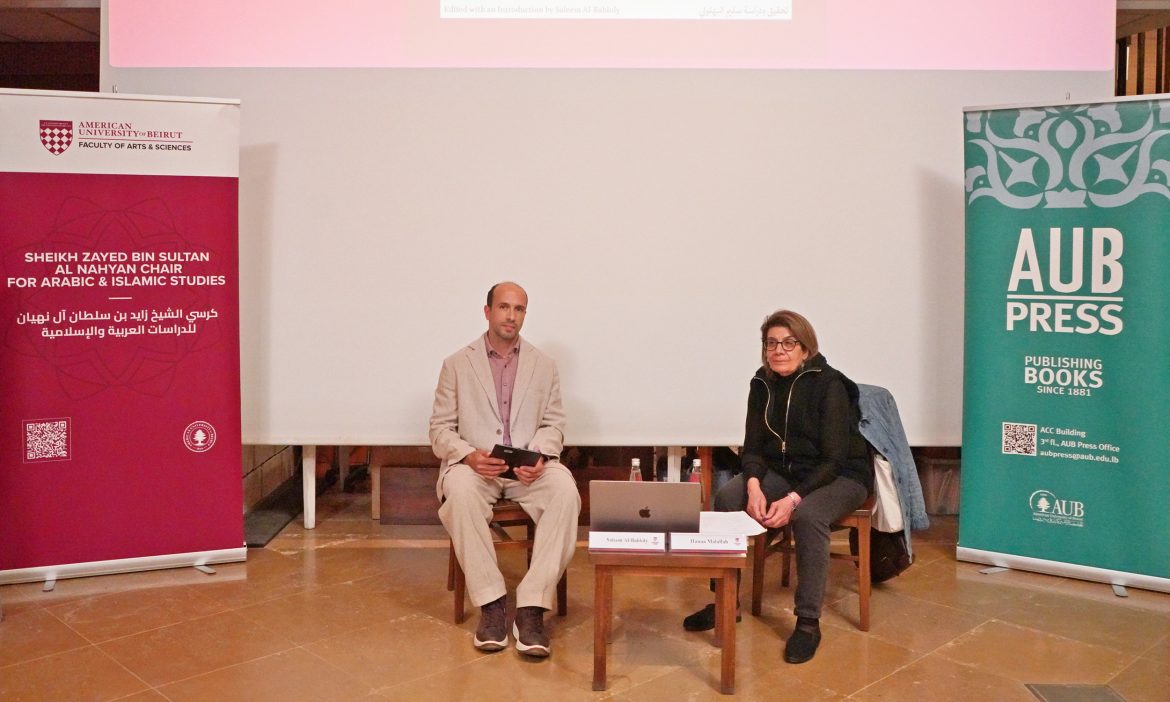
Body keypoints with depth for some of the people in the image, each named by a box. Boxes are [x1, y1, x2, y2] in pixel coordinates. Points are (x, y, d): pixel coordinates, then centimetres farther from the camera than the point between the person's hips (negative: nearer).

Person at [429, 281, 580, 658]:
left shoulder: (543, 365, 14)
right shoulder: (457, 364, 9)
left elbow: (553, 424, 10)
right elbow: (441, 428, 6)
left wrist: (541, 456, -13)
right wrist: (468, 456, -16)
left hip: (530, 467, 1)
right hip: (475, 464, -1)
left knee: (565, 490, -32)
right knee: (460, 491, -37)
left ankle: (531, 606, -28)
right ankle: (490, 602, -24)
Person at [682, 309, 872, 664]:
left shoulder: (830, 385, -18)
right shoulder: (762, 384, -2)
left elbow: (834, 458, -21)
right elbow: (752, 447, -1)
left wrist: (793, 500, -33)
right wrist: (754, 486, -22)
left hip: (840, 476, -5)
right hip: (784, 471, 5)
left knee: (808, 515, -36)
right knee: (726, 497, -18)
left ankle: (809, 622, -23)